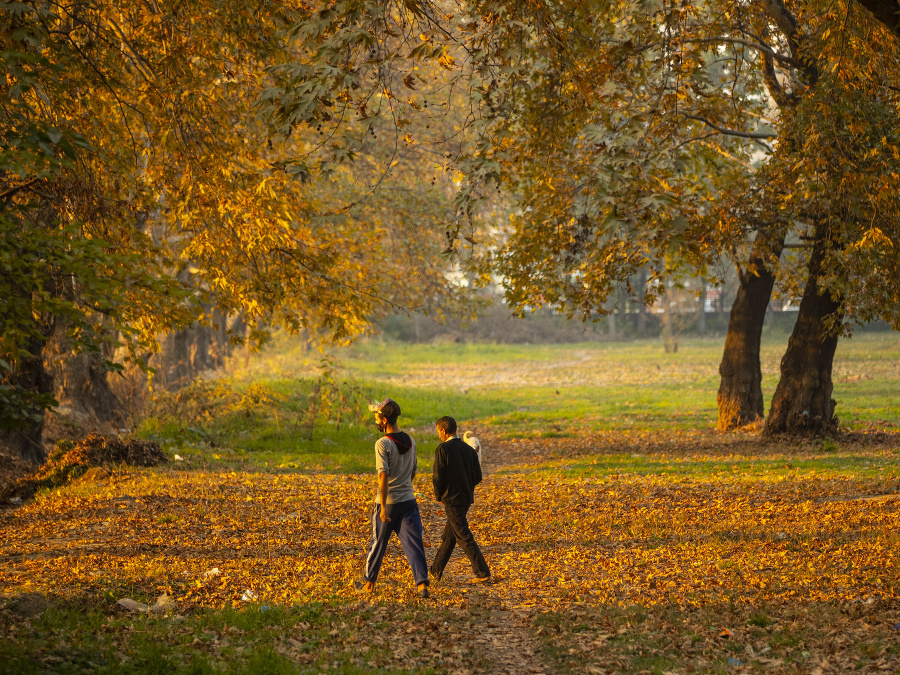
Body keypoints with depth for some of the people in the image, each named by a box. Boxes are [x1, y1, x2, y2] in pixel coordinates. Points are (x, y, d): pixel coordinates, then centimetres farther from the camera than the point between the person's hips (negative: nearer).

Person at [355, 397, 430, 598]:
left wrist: (383, 506, -21)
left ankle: (369, 582, 24)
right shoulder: (410, 441, 6)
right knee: (413, 542, 2)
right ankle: (422, 583, -10)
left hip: (388, 501, -5)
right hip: (409, 499, 5)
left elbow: (383, 476, -20)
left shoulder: (383, 444, -15)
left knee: (378, 542, 11)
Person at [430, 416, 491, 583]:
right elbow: (478, 476, 6)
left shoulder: (443, 449, -13)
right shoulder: (469, 449, 6)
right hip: (466, 497, 7)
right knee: (449, 535, 18)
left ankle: (483, 574, -8)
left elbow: (438, 477, -15)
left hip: (451, 499, -7)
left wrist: (439, 496, 0)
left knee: (464, 537, -5)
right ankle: (436, 570, 28)